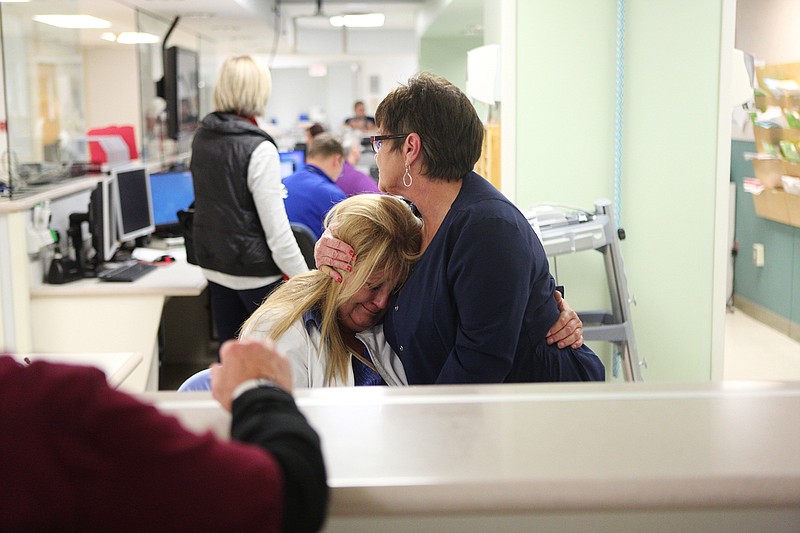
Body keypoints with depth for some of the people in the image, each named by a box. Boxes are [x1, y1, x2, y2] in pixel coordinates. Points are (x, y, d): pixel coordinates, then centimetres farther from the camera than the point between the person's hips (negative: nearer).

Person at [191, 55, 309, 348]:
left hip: (214, 266, 7)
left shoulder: (201, 139, 4)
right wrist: (305, 279, -15)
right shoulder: (258, 149, -19)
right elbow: (276, 227, -20)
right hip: (255, 270, -7)